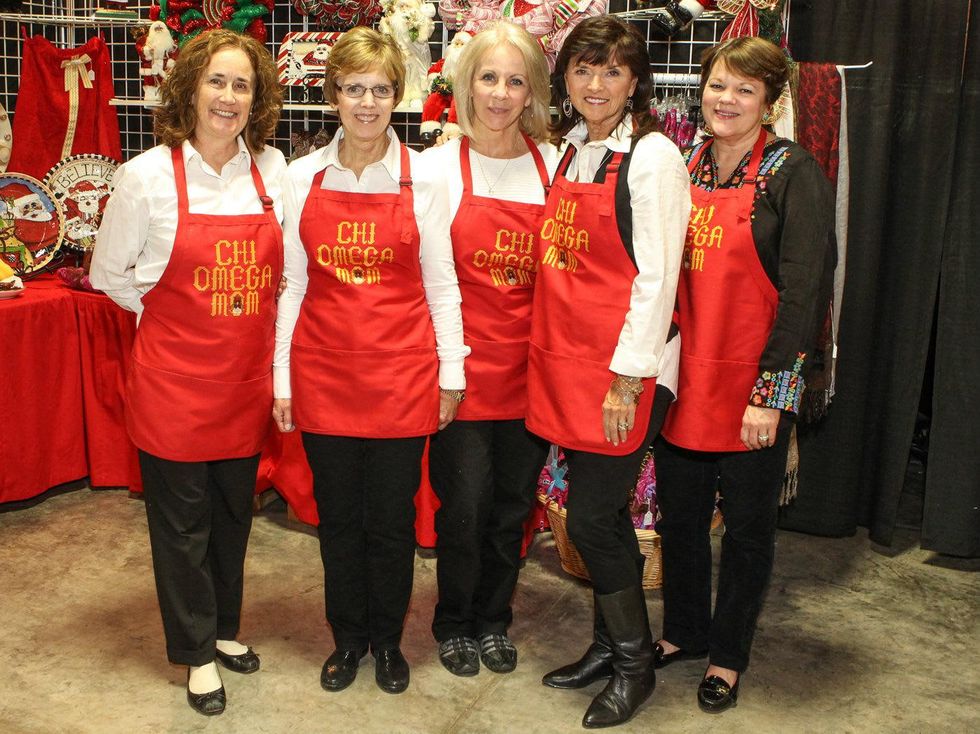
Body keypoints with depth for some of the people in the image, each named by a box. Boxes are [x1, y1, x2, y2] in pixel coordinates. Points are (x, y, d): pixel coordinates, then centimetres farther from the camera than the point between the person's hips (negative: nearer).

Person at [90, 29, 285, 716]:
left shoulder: (272, 169, 0)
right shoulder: (146, 176, -10)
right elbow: (109, 273, 2)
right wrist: (173, 316, 1)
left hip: (247, 375, 4)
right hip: (175, 376, -3)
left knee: (235, 509, 16)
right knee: (182, 518, 8)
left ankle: (225, 628, 37)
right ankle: (197, 652, 26)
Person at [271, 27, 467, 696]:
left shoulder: (423, 178, -2)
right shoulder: (304, 176, 3)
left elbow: (441, 283, 1)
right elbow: (292, 284, 5)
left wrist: (451, 372, 1)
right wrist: (281, 377, 4)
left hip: (402, 373, -1)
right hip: (324, 372, 2)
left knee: (391, 518, 9)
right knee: (338, 515, 13)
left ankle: (388, 640, 30)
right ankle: (348, 638, 33)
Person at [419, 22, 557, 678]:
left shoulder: (553, 165, 4)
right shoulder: (438, 165, -3)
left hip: (529, 364, 3)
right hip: (462, 364, -2)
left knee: (513, 503, 13)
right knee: (464, 505, 3)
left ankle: (494, 619, 34)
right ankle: (455, 623, 27)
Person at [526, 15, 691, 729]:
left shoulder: (653, 157, -10)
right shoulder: (570, 149, 12)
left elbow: (656, 278, -15)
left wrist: (627, 378, -16)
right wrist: (557, 357, 12)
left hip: (625, 368, -7)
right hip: (567, 360, 7)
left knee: (593, 516, -1)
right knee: (601, 511, 16)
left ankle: (634, 664, 19)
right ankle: (609, 644, 32)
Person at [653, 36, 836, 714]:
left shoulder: (793, 173, -9)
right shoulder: (685, 167, 8)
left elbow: (806, 291, -13)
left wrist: (772, 393, -17)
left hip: (753, 386, -5)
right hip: (684, 378, 5)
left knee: (747, 524, 10)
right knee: (678, 513, 16)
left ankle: (728, 657, 27)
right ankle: (684, 632, 36)